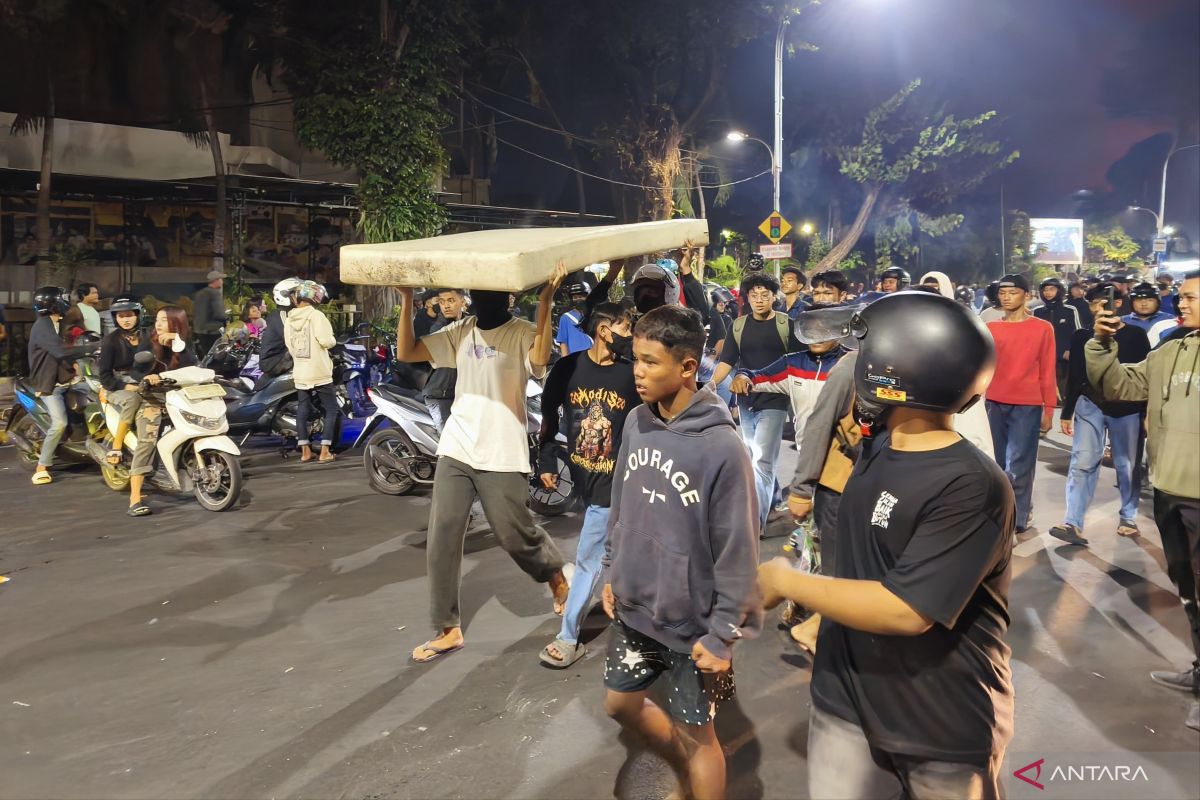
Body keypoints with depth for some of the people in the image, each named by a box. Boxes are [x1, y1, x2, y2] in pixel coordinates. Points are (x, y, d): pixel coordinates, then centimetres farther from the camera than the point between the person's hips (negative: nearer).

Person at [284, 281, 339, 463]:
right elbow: (326, 341, -22)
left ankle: (305, 451, 13)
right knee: (331, 409, 3)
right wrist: (333, 339, -2)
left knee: (303, 409, 12)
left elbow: (289, 345, 10)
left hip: (300, 373, 6)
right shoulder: (316, 315, -13)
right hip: (319, 373, -6)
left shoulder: (289, 318, 6)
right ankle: (324, 452, -2)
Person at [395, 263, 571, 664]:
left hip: (502, 455, -5)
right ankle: (448, 629, 14)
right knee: (441, 540, 2)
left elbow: (540, 359, -27)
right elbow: (406, 352, 7)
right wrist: (407, 298, 0)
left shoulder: (522, 332, -5)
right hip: (456, 450, 5)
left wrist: (545, 299, -28)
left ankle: (556, 575, 38)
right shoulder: (460, 332, 9)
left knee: (516, 535, 5)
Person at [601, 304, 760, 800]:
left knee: (694, 734, 11)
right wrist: (613, 571, 12)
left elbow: (737, 552, -18)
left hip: (692, 622, -7)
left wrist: (723, 635, -15)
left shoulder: (721, 448, -24)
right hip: (634, 608, 7)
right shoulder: (636, 424, -5)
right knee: (620, 704, 23)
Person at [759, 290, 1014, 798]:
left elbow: (905, 611, -29)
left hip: (944, 730, -6)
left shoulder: (971, 486, -26)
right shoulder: (880, 449, 2)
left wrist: (786, 581, -19)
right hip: (847, 699, 6)